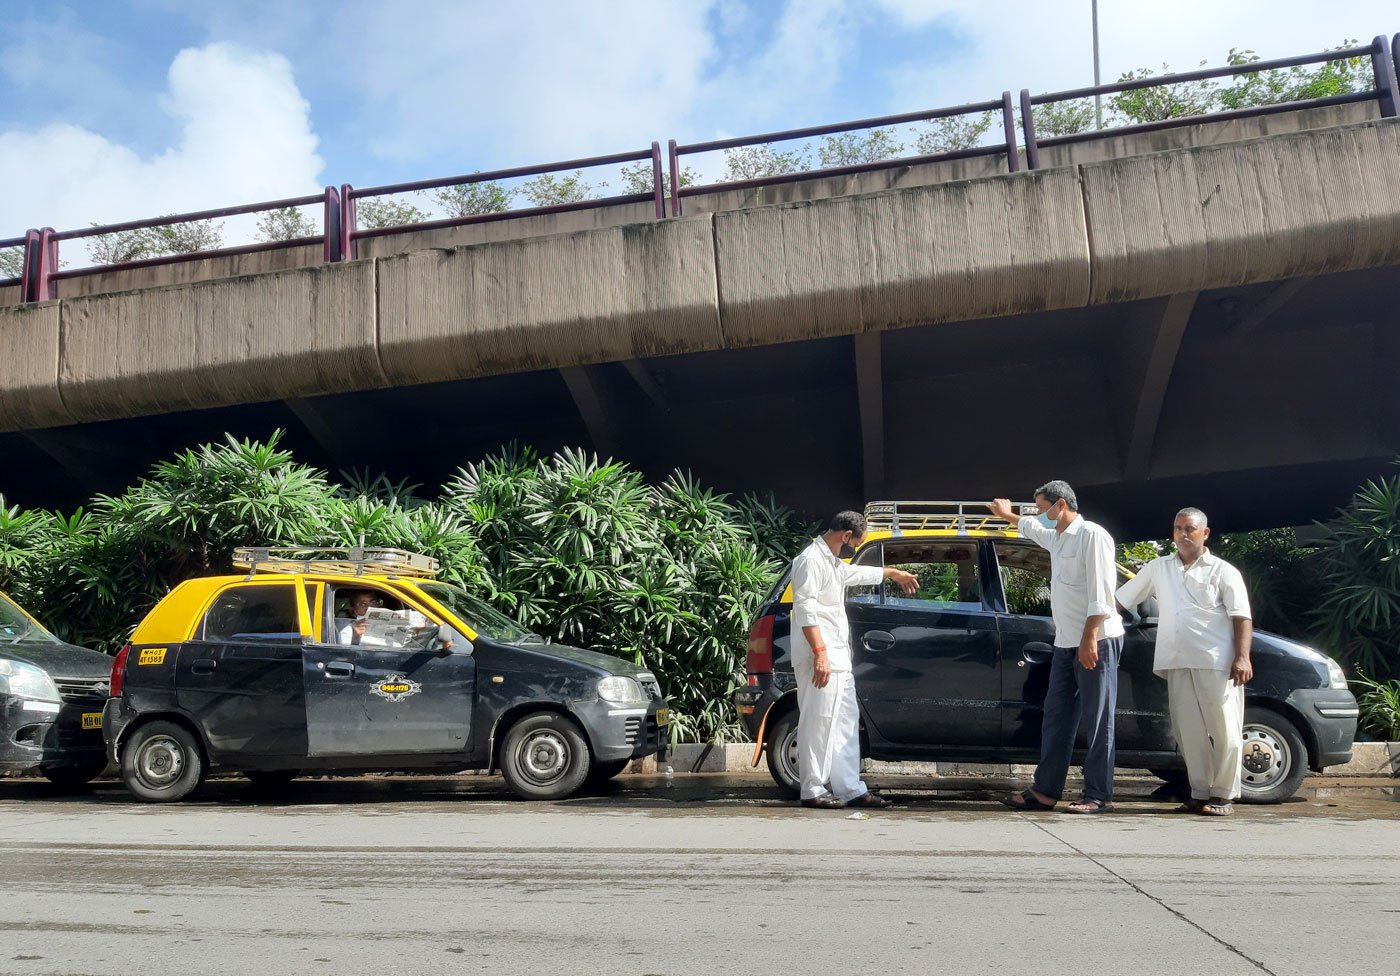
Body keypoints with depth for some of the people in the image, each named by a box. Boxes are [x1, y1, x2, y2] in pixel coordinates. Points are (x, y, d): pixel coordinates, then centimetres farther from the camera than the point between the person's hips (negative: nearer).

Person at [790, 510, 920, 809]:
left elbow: (857, 573, 44)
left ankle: (851, 789, 14)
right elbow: (805, 609, -20)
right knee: (818, 723, -7)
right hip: (820, 658, -11)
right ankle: (813, 790, 0)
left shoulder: (833, 562, 22)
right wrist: (820, 652, -26)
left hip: (838, 658, 11)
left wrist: (892, 573, 57)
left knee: (846, 723, 10)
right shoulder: (811, 560, -12)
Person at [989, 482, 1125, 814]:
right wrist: (1007, 515, 56)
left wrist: (1089, 639, -22)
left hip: (1097, 641, -9)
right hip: (1066, 643, 9)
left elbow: (1100, 593, -18)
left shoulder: (1092, 535, -10)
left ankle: (1098, 797, 2)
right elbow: (1031, 527, 43)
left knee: (1097, 721, -3)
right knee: (1056, 718, 8)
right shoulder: (1056, 538, 17)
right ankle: (1045, 791, 11)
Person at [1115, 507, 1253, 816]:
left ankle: (1223, 796, 8)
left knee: (1225, 731, -1)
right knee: (1189, 732, 5)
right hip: (1178, 665, 4)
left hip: (1216, 664, -4)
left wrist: (1242, 657, -13)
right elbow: (1119, 599, 17)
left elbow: (1242, 618, -1)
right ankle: (1200, 794, 12)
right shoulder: (1158, 568, 16)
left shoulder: (1223, 571, 5)